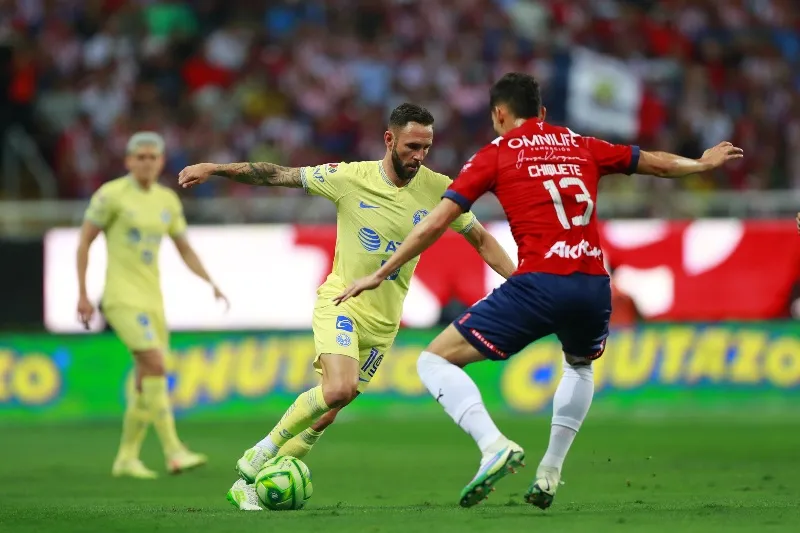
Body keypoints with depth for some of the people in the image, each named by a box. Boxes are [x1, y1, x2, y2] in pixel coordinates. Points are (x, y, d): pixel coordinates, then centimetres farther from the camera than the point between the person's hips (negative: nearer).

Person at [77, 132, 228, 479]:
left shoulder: (167, 200, 11)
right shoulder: (111, 195, -8)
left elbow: (185, 250, 17)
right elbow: (83, 242, -4)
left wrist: (212, 285, 3)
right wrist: (82, 295, -8)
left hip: (152, 299, 7)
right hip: (121, 296, -7)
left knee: (146, 382, 5)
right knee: (155, 364, -22)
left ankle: (126, 458, 18)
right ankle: (174, 452, -24)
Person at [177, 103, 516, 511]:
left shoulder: (438, 189, -5)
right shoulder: (351, 178, -10)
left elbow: (481, 240, 6)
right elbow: (279, 175, -5)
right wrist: (215, 169, -10)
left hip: (383, 321, 3)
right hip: (341, 303, -3)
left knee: (326, 414, 3)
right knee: (339, 389, -28)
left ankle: (250, 484, 17)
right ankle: (261, 453, -8)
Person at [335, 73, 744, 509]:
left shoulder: (496, 154, 8)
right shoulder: (581, 146, 19)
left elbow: (436, 223, 3)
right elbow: (657, 163, 34)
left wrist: (381, 274, 10)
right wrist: (703, 163, 54)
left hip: (538, 285, -5)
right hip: (594, 286, 5)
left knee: (435, 361, 5)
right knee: (581, 367, 38)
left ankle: (494, 444, -18)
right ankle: (550, 473, 27)